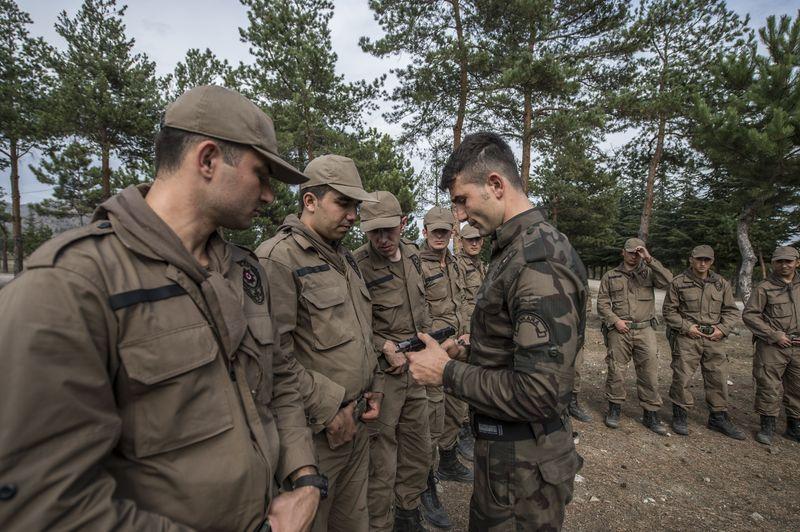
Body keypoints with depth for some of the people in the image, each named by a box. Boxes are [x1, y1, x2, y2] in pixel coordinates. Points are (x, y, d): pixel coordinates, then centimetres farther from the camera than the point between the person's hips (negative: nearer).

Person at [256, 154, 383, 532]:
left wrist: (374, 387, 9)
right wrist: (328, 409, -18)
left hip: (356, 423, 7)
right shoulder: (278, 257, -17)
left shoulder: (345, 259, 10)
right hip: (315, 432, -7)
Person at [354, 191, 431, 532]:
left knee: (418, 450, 20)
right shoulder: (356, 266, -18)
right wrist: (387, 348, -18)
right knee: (382, 462, 6)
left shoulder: (412, 254, 4)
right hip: (381, 372, -7)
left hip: (415, 368, 7)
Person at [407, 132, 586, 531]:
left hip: (523, 465, -9)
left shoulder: (540, 261, -26)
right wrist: (470, 349, 6)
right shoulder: (516, 249, 6)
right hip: (504, 446, 9)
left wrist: (446, 373, -21)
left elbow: (538, 393, -30)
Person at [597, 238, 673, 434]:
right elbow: (602, 303, 4)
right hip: (619, 331, 0)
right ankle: (614, 409, 21)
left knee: (649, 372, 2)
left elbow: (668, 281, -12)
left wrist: (650, 260, -15)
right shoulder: (610, 276, 8)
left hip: (645, 330, 1)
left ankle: (650, 414, 15)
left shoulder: (648, 273, 9)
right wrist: (615, 320, -9)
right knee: (616, 370, 4)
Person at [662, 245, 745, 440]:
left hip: (713, 338, 4)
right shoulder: (678, 283, -3)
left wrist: (722, 329, -3)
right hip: (686, 337, -4)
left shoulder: (722, 283, 9)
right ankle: (679, 415, 14)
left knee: (718, 378, 10)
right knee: (682, 377, 0)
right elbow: (669, 311, -1)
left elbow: (731, 310, 13)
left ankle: (719, 417, 25)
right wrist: (686, 326, -11)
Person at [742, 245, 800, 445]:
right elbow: (749, 315, -7)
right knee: (769, 387, -1)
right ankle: (767, 427, 11)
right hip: (771, 347, -4)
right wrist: (774, 335, -12)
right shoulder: (764, 288, -4)